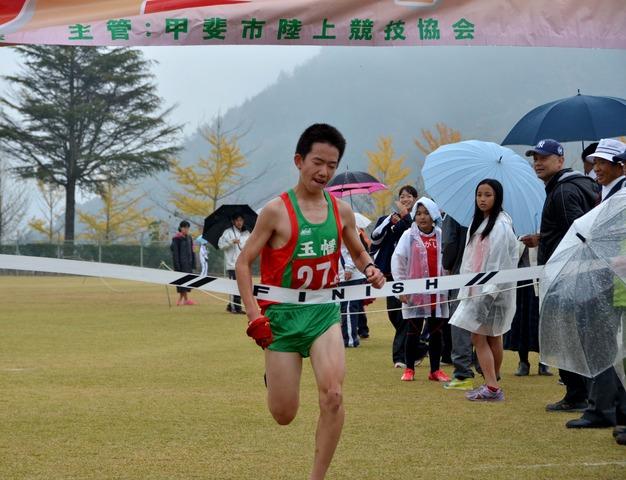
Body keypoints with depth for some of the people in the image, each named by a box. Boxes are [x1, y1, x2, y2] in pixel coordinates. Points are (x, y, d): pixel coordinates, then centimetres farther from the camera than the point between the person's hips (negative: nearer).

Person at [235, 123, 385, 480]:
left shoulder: (341, 211, 3)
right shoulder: (277, 211, -9)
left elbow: (358, 252, 20)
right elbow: (244, 263, -5)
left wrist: (369, 268, -4)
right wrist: (254, 315, -14)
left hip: (324, 312, 2)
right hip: (283, 315, -2)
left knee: (333, 396, -20)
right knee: (284, 415, 3)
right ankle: (274, 371, 40)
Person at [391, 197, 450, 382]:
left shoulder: (441, 236, 6)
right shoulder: (409, 236, -2)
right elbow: (397, 260, -4)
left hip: (437, 293, 3)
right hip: (415, 293, -2)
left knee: (436, 332, 7)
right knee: (413, 332, 3)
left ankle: (435, 370, 16)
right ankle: (409, 369, 13)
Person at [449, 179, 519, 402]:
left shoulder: (501, 225, -12)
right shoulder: (478, 222, 15)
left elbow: (502, 261, -16)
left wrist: (490, 291, -20)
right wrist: (468, 287, 12)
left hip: (494, 290, -8)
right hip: (478, 288, 8)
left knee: (479, 336, -10)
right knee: (491, 337, 8)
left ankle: (492, 387, -12)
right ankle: (492, 385, 9)